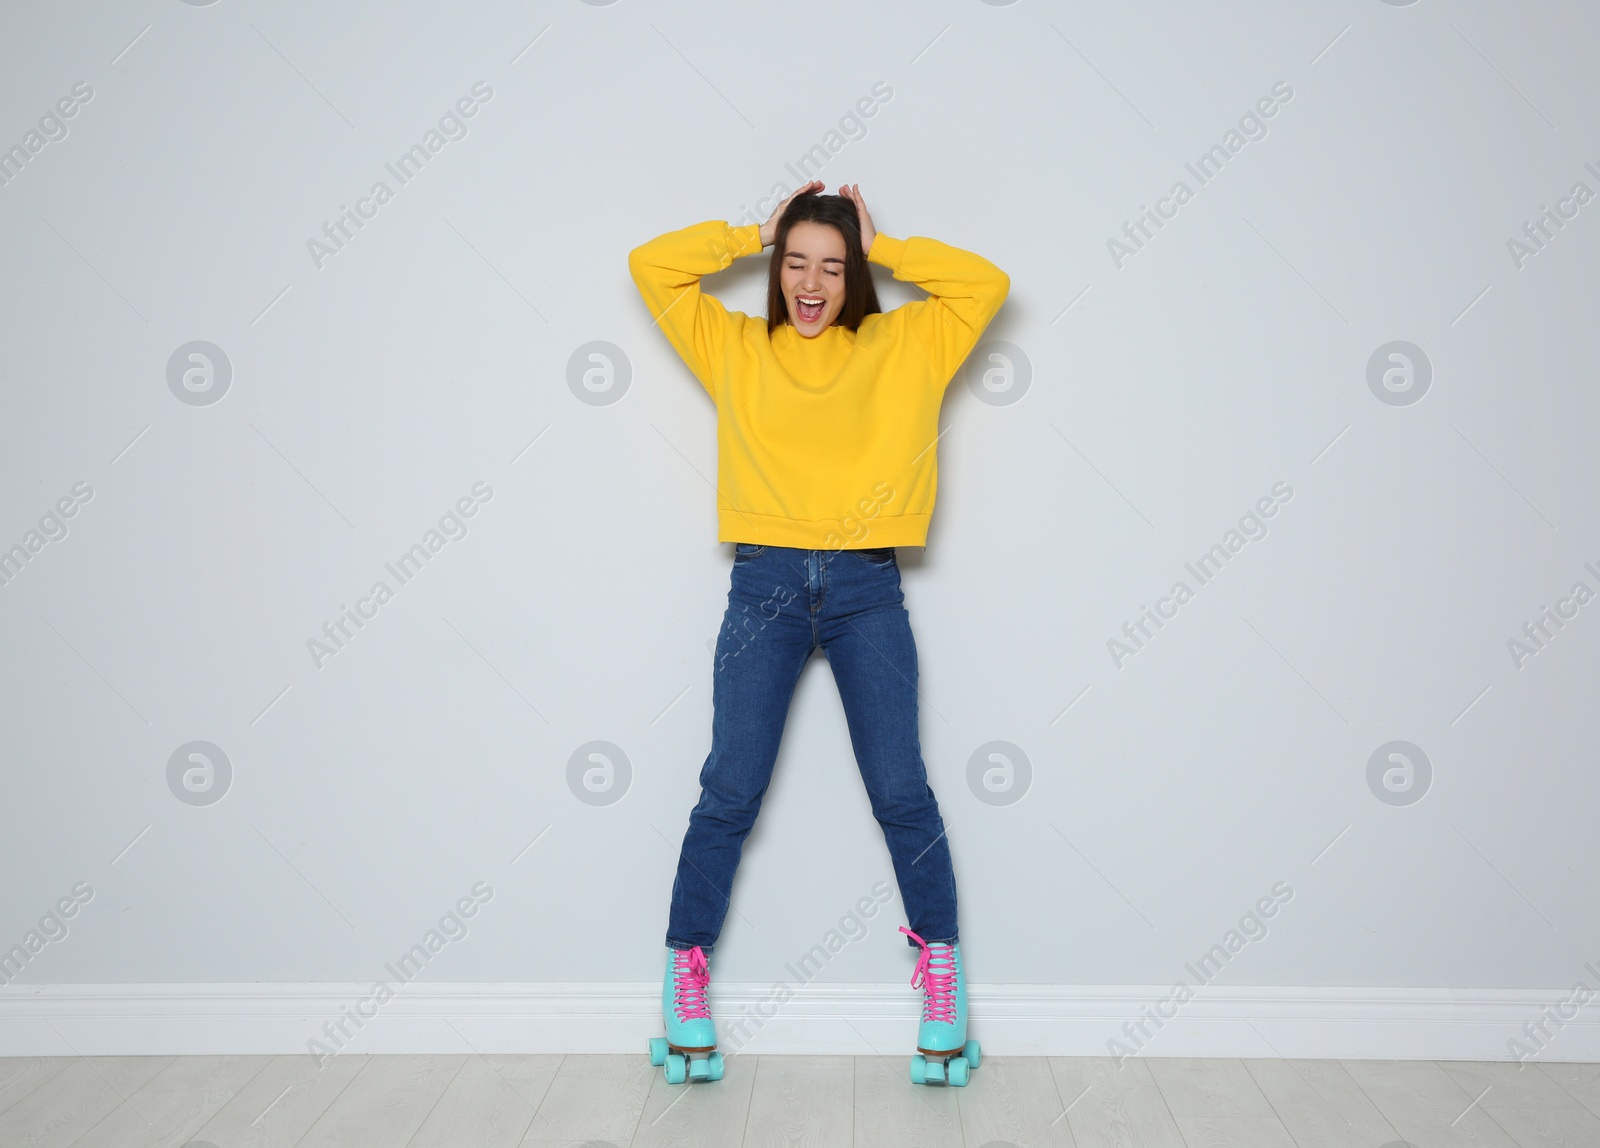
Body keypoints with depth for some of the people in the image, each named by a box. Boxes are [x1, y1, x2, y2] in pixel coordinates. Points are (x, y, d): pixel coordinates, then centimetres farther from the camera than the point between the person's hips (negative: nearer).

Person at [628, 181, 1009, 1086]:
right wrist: (754, 235, 12)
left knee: (901, 791, 2)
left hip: (867, 590, 0)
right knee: (730, 792, 0)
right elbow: (652, 264, 10)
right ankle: (687, 978, 13)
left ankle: (944, 977, 15)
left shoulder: (901, 346, 12)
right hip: (764, 586, 0)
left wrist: (884, 249, 9)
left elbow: (987, 284, 6)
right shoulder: (734, 347, 13)